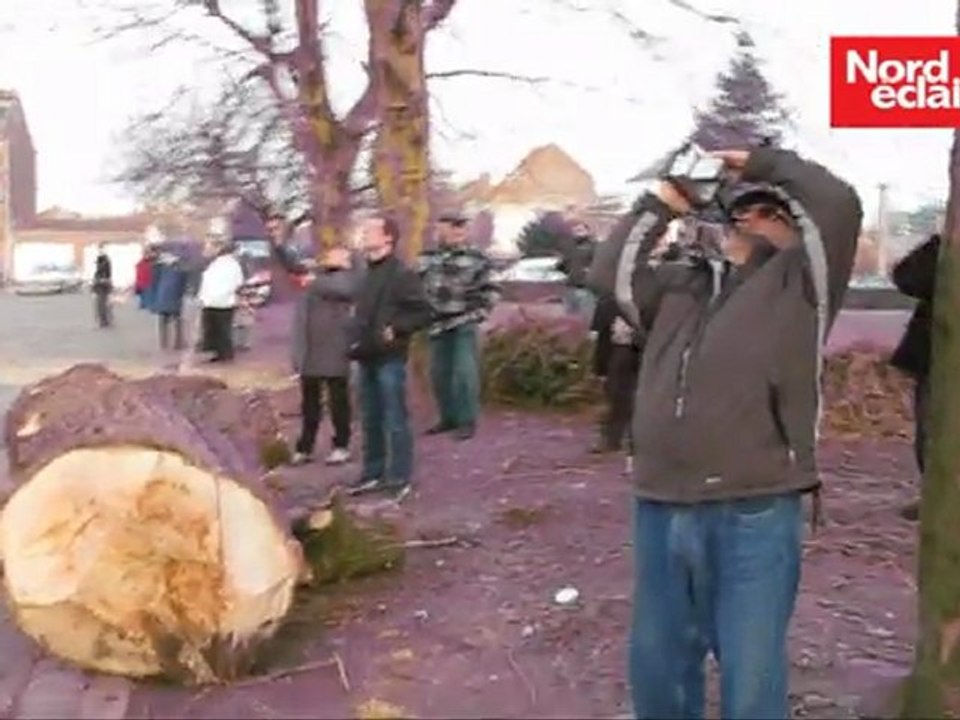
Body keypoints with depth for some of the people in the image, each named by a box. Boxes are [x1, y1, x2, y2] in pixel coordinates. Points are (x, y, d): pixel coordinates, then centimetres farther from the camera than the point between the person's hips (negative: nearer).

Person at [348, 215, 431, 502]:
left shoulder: (402, 273, -10)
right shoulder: (368, 273, 14)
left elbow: (423, 313, -12)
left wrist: (396, 329, -20)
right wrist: (355, 338, 13)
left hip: (390, 358, -8)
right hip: (367, 357, 8)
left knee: (395, 420, -2)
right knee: (371, 420, 14)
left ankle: (399, 478, 5)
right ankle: (373, 473, 25)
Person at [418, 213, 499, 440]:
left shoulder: (476, 259, -2)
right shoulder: (427, 259, 7)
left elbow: (489, 289, 1)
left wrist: (479, 313, -8)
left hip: (464, 325, -4)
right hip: (438, 325, 4)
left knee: (465, 373, -6)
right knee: (439, 373, 9)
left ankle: (467, 421, 3)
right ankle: (448, 417, 22)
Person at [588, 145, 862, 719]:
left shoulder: (797, 284, 4)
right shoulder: (682, 284, 20)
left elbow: (839, 205, -7)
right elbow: (610, 274, 16)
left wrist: (762, 164, 6)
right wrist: (661, 204, 15)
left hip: (753, 518, -5)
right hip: (660, 512, 5)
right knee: (657, 666, 19)